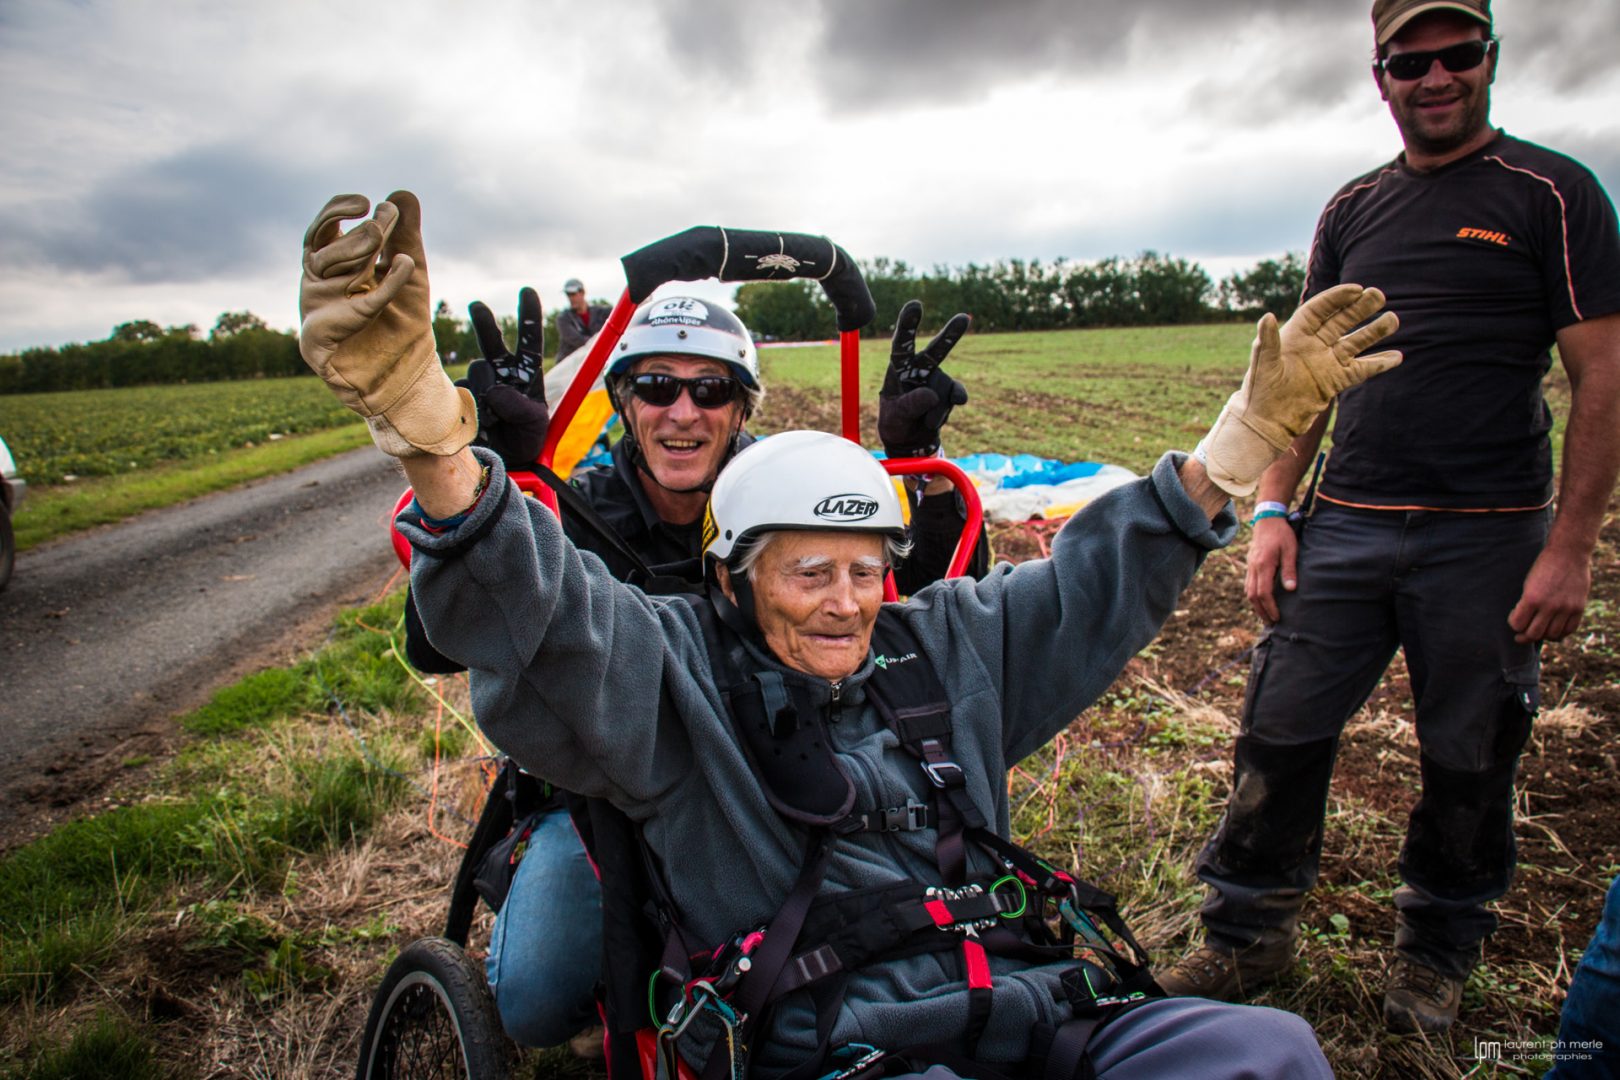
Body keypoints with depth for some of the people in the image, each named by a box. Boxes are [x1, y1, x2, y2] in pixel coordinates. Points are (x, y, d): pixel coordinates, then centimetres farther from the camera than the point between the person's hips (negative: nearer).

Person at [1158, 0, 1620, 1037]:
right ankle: (1250, 936, 20)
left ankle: (1437, 951, 31)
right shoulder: (1353, 209, 13)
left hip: (1487, 540, -3)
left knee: (1468, 765, 9)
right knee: (1280, 734, 3)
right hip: (1345, 526, 3)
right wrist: (1271, 508, 3)